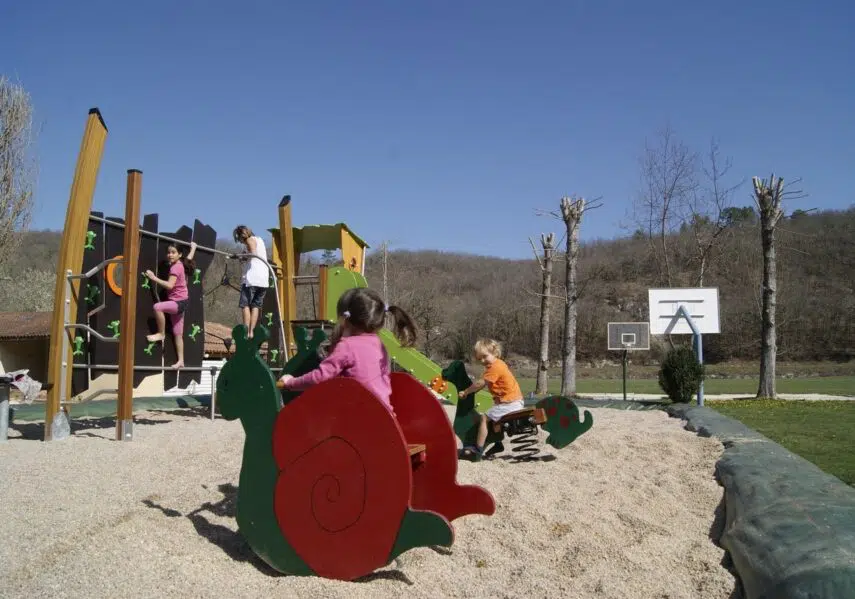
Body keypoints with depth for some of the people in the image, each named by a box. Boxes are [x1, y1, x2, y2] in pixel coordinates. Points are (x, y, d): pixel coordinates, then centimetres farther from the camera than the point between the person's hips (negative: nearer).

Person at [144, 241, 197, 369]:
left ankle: (161, 333, -15)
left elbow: (169, 285, -28)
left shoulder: (176, 267, -16)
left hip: (179, 302, -10)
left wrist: (153, 277, -25)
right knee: (178, 334, 10)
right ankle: (181, 361, 14)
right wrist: (193, 247, 49)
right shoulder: (180, 264, 10)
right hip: (177, 302, 10)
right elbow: (189, 257, 32)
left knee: (157, 307, -32)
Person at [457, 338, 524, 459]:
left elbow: (480, 383, -17)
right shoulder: (498, 364, 14)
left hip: (509, 403, -11)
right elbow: (483, 383, 16)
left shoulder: (495, 367, -17)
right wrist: (469, 391, 8)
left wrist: (465, 392, -8)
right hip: (516, 401, 11)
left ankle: (478, 449, -9)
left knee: (484, 417, -10)